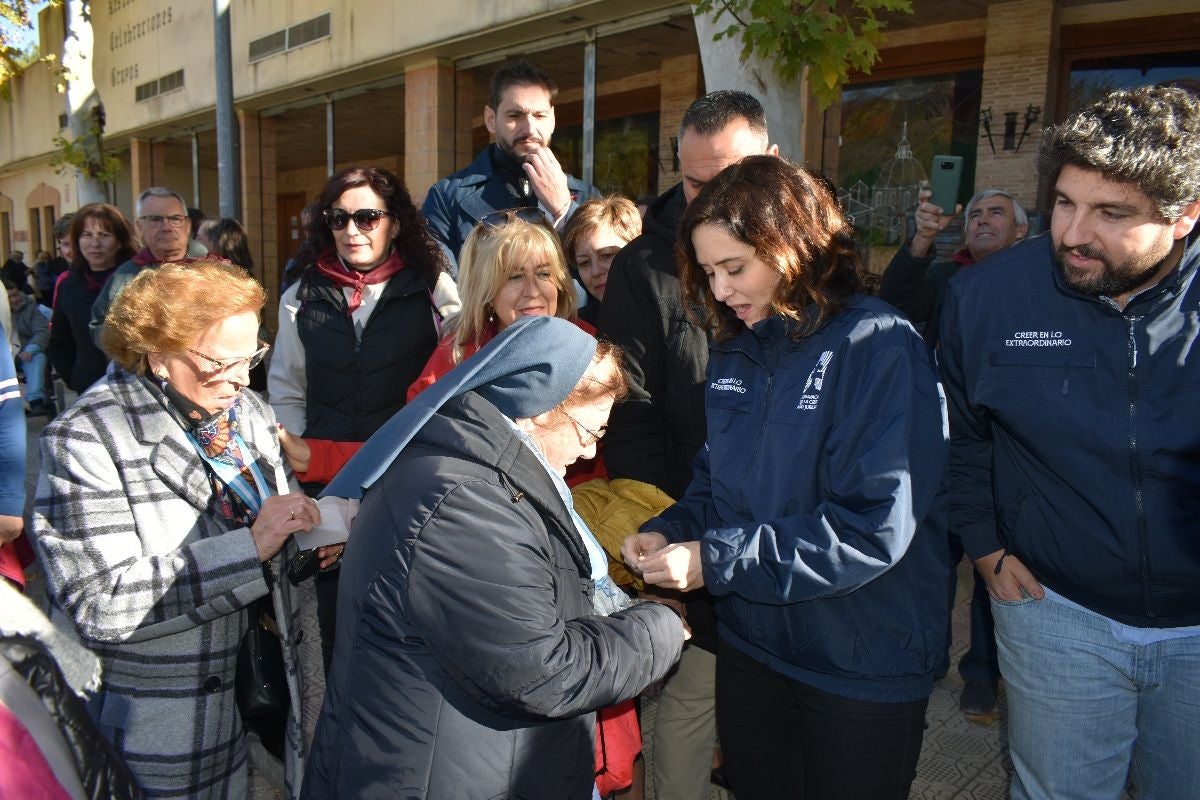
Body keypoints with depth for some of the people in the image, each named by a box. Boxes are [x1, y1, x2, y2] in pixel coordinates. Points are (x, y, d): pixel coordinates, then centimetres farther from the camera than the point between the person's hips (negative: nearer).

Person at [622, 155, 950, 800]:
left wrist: (716, 561, -26)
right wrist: (670, 533, -9)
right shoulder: (734, 350, 3)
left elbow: (874, 526, -26)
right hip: (749, 645, 6)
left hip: (863, 668, -6)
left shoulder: (876, 348, -19)